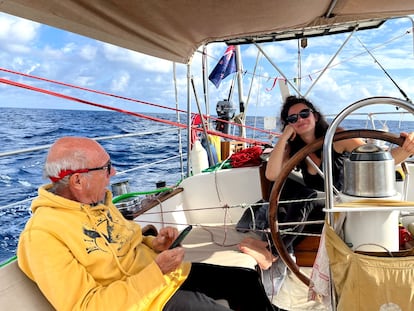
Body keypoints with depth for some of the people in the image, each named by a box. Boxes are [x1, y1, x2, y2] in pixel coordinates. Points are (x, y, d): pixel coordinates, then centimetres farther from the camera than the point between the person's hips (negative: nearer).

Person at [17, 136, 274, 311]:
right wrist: (156, 272, -28)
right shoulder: (43, 235, -23)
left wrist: (154, 244, -5)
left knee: (247, 280, 9)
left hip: (169, 275, 8)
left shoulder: (96, 201, 2)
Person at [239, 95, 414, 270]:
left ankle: (272, 251, -26)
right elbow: (271, 175, -20)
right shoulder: (293, 148, -2)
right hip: (311, 213, 4)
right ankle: (286, 246, -26)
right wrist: (284, 136, -21)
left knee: (307, 196, -31)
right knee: (286, 184, -22)